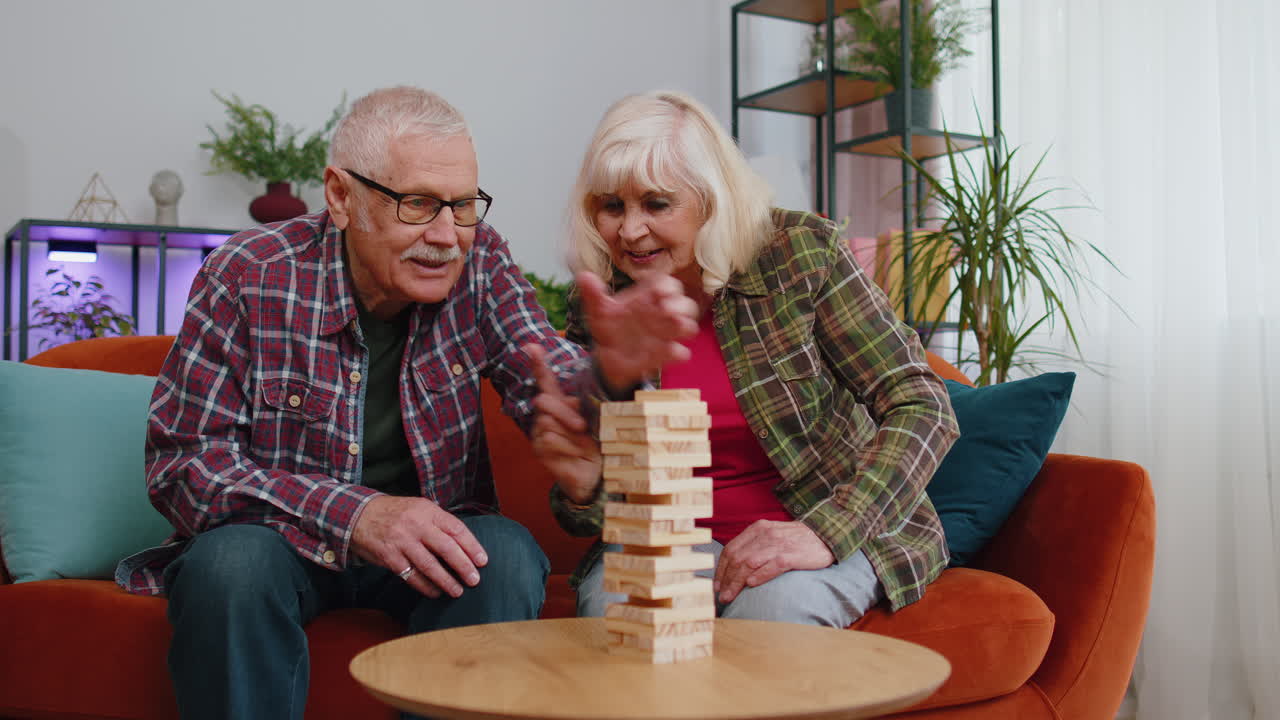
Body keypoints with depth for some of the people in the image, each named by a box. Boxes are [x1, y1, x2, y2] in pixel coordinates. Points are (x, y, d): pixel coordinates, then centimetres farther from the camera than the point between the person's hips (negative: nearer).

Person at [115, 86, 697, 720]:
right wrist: (354, 515, -31)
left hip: (431, 536, 2)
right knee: (230, 567, -32)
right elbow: (181, 461, -18)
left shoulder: (479, 261, -6)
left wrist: (608, 372, -42)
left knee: (507, 557, -27)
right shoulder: (248, 275, -15)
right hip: (277, 535, -1)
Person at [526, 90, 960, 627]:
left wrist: (826, 533, -28)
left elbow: (923, 408, -15)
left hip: (840, 531, -1)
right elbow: (596, 516, 5)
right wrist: (580, 488, -20)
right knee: (611, 601, -30)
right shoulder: (597, 318, -3)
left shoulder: (800, 254, -12)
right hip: (678, 539, 2)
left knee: (773, 603, -33)